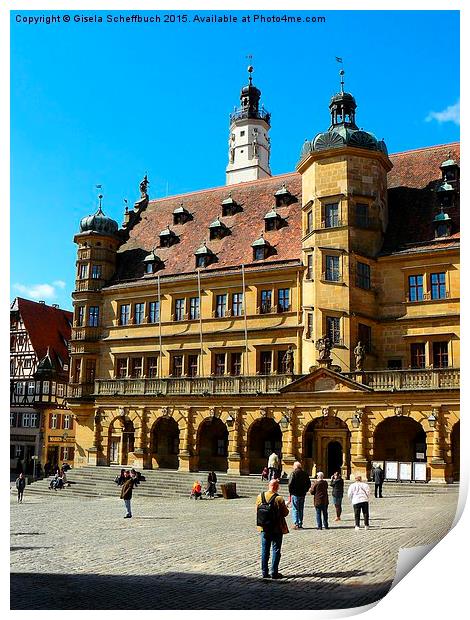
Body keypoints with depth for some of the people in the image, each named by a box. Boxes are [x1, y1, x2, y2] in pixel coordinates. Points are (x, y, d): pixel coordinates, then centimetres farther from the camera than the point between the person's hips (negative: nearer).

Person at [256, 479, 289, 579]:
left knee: (265, 550, 13)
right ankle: (274, 573, 8)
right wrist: (286, 507, 9)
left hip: (264, 528, 4)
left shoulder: (260, 496, -4)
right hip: (277, 529, -4)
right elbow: (285, 513, -11)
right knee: (276, 550, 6)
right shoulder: (279, 499, -18)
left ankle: (264, 572, 17)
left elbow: (257, 511, 6)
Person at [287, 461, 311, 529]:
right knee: (301, 509, 13)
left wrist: (290, 491, -2)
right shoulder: (305, 473, 5)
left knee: (295, 509, -1)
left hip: (295, 494, -5)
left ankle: (296, 524, -8)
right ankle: (300, 524, 14)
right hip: (302, 494, 5)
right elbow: (308, 484, 10)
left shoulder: (294, 473, -11)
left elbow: (290, 484, -15)